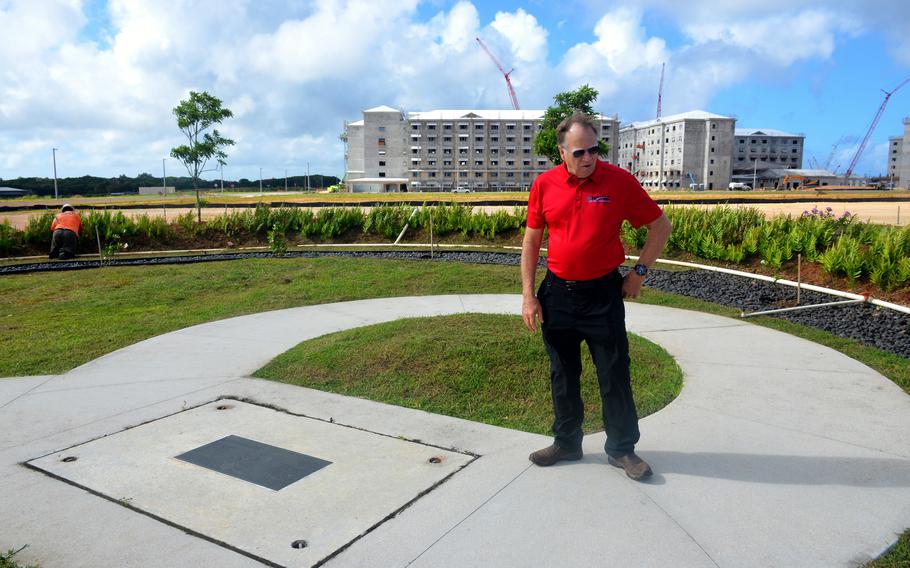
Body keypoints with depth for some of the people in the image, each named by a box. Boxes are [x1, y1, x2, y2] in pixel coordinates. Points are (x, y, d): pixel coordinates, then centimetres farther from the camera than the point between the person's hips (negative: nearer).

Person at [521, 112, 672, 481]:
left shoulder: (619, 181, -8)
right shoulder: (544, 185, -2)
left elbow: (660, 226, 3)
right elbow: (531, 240, 5)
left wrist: (640, 271, 0)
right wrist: (528, 295, 1)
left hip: (603, 294, -2)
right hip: (556, 294, 3)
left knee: (614, 375, 6)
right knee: (563, 375, 14)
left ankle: (622, 449, 23)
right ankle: (566, 443, 30)